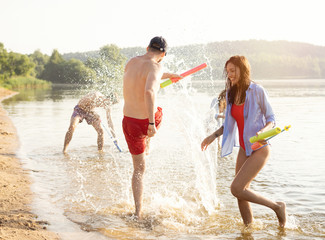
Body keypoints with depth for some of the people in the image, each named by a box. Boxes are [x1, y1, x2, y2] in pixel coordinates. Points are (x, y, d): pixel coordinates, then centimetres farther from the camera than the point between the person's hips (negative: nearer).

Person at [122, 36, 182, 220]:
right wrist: (151, 123, -34)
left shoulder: (131, 63, 4)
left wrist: (167, 75, 38)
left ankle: (138, 212, 13)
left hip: (130, 123, 4)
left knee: (139, 169, 17)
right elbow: (149, 91, -34)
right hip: (148, 121, -3)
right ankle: (147, 146, 59)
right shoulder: (155, 67, -17)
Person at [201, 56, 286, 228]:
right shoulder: (231, 94, 6)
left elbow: (271, 118, -6)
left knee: (236, 189, -15)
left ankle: (277, 207, 2)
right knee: (241, 192, 7)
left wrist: (263, 131, -25)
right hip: (244, 149, 7)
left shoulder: (257, 91, -12)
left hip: (259, 149, -7)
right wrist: (213, 136, 7)